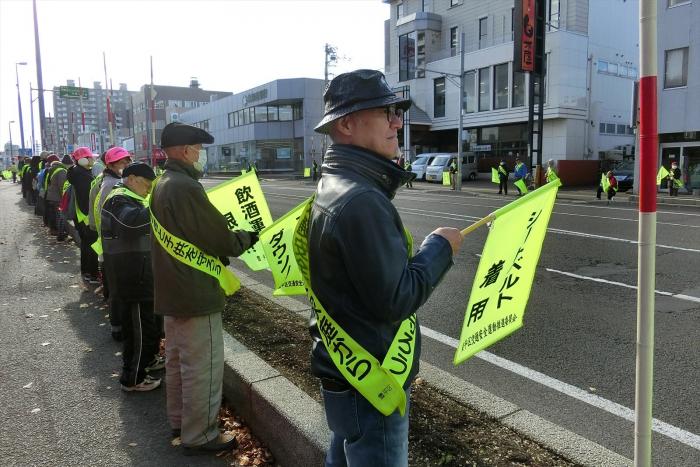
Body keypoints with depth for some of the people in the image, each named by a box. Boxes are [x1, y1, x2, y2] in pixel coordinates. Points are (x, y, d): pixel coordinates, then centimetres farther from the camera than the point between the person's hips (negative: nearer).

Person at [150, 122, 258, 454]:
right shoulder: (186, 188, -23)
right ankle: (199, 436, 15)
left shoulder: (163, 184, 9)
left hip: (172, 289, 11)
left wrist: (224, 243, 6)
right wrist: (248, 238, -2)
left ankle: (179, 419, 38)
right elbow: (221, 239, -21)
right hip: (194, 293, -10)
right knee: (202, 367, 2)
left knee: (177, 358, 22)